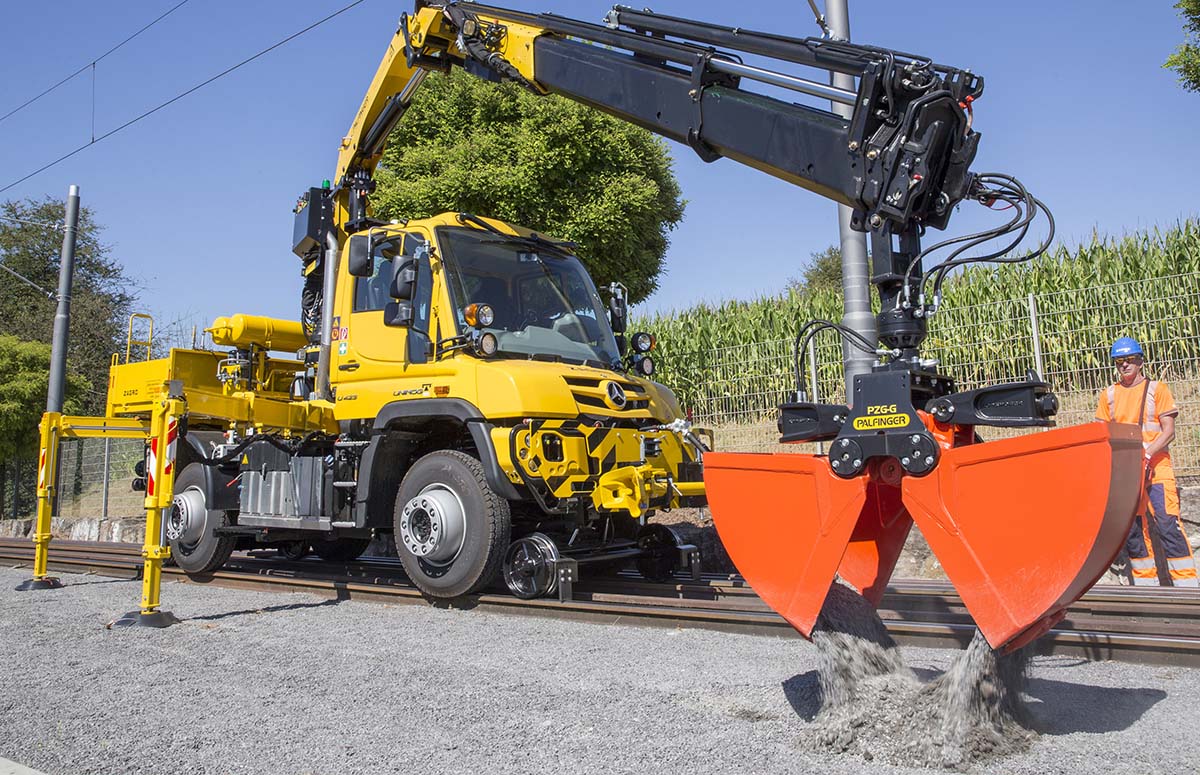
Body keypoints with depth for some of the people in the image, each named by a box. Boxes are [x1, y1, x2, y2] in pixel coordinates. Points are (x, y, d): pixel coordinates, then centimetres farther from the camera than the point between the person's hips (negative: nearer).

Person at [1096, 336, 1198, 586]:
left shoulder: (1157, 389, 1)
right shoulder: (1109, 395, 10)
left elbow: (1168, 431, -5)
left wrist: (1146, 454, -20)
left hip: (1156, 468, -3)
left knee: (1168, 525, -11)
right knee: (1132, 529, 7)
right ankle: (1144, 581, 17)